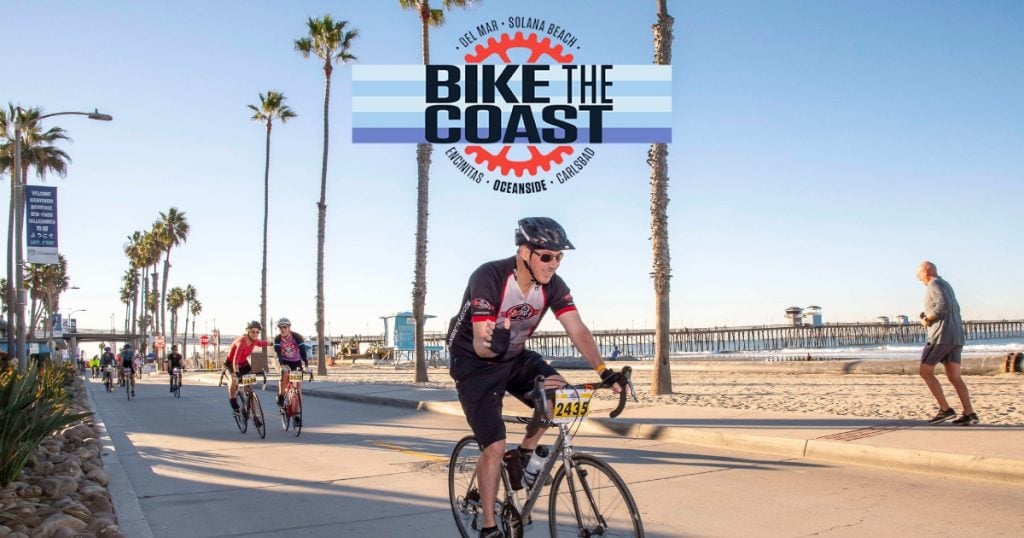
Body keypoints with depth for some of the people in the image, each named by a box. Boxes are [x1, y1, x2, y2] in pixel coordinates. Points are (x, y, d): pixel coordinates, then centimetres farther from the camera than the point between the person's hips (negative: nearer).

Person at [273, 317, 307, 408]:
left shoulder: (297, 337, -23)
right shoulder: (278, 339, -20)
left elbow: (303, 351, -30)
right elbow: (278, 354, -29)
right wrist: (282, 365, -46)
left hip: (296, 361, 0)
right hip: (285, 361, 0)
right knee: (285, 374, -29)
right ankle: (281, 397, -17)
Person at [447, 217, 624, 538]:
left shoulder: (552, 285, -13)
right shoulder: (488, 278, -29)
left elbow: (577, 330, -19)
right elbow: (480, 346, -32)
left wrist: (605, 371, -31)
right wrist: (492, 343, -56)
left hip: (514, 357, 5)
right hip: (474, 363, -5)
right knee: (495, 446, -13)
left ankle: (525, 455, 5)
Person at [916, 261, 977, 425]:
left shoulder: (934, 284, -8)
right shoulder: (946, 285, 22)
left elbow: (944, 305, -24)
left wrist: (927, 319, -11)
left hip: (941, 335, -9)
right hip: (956, 335, 9)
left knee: (926, 372, -1)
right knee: (954, 377, 6)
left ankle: (945, 409, -5)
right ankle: (969, 414, -3)